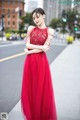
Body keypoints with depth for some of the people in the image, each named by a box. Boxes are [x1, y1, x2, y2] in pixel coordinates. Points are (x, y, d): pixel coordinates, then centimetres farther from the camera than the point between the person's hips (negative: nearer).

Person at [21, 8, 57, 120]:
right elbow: (27, 45, -1)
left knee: (42, 88, 4)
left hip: (41, 61, -2)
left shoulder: (50, 31, 0)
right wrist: (41, 47, -11)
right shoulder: (31, 28, 7)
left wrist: (30, 51, -7)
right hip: (30, 61, 3)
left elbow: (45, 48, -10)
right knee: (29, 88, 8)